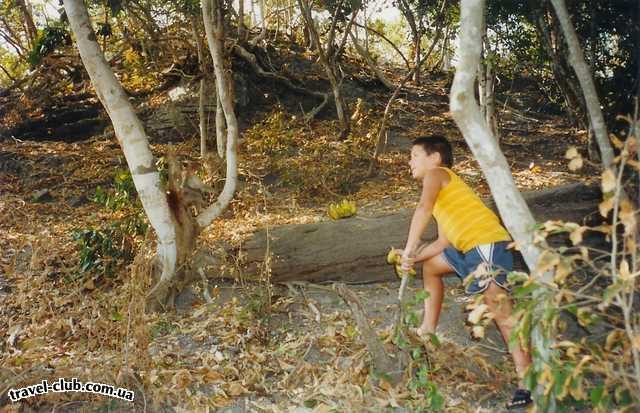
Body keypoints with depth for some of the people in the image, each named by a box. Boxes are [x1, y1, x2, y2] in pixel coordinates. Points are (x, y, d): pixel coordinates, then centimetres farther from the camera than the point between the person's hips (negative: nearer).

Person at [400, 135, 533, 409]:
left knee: (501, 312, -16)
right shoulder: (442, 194, 27)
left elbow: (423, 208, -21)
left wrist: (410, 248, -15)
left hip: (487, 244, -10)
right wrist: (414, 258, 12)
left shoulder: (436, 173, 1)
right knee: (431, 265, 27)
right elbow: (444, 241, 22)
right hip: (470, 247, 10)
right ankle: (428, 330, 35)